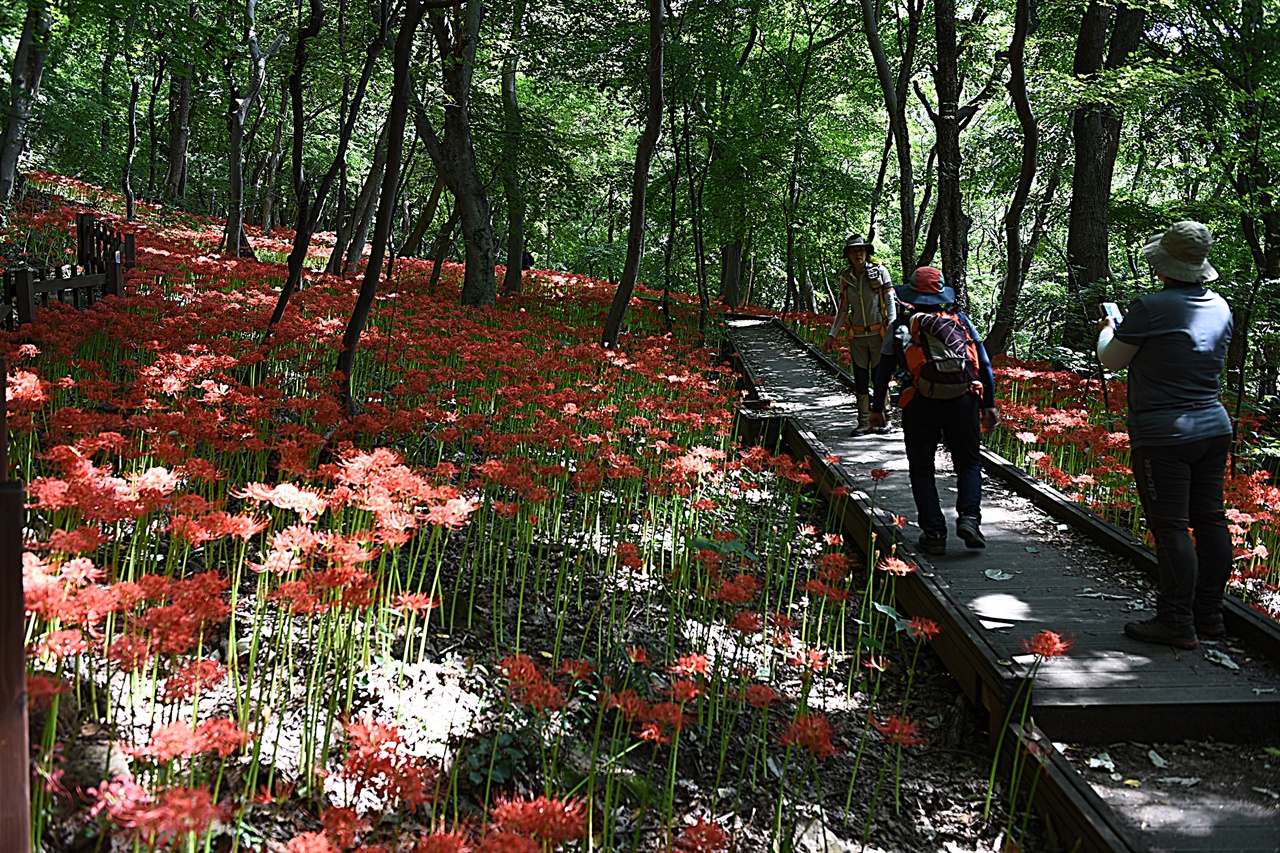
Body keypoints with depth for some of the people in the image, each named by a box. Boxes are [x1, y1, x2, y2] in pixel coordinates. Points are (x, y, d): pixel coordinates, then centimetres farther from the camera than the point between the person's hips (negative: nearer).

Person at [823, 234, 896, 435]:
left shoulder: (879, 271, -4)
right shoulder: (845, 276, 6)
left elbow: (889, 302, -5)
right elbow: (843, 308, 13)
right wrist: (832, 334, 11)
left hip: (879, 334, -3)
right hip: (857, 336, 4)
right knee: (860, 379, 6)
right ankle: (864, 422, 13)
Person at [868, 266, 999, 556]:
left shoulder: (901, 327, 10)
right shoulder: (961, 321, 13)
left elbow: (884, 371, 9)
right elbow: (984, 365, 8)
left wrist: (877, 409, 17)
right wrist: (989, 404, 11)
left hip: (921, 406, -1)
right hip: (963, 402, 1)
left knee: (921, 469, 12)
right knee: (968, 463, 16)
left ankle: (933, 533, 4)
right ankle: (969, 518, -5)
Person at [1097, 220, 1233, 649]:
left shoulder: (1151, 307, -14)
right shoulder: (1219, 306, 7)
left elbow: (1113, 360, -3)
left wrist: (1106, 332, 19)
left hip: (1163, 434, -7)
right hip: (1213, 426, 8)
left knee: (1170, 526, -5)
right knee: (1209, 520, 11)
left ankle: (1177, 624, -1)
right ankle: (1209, 614, 20)